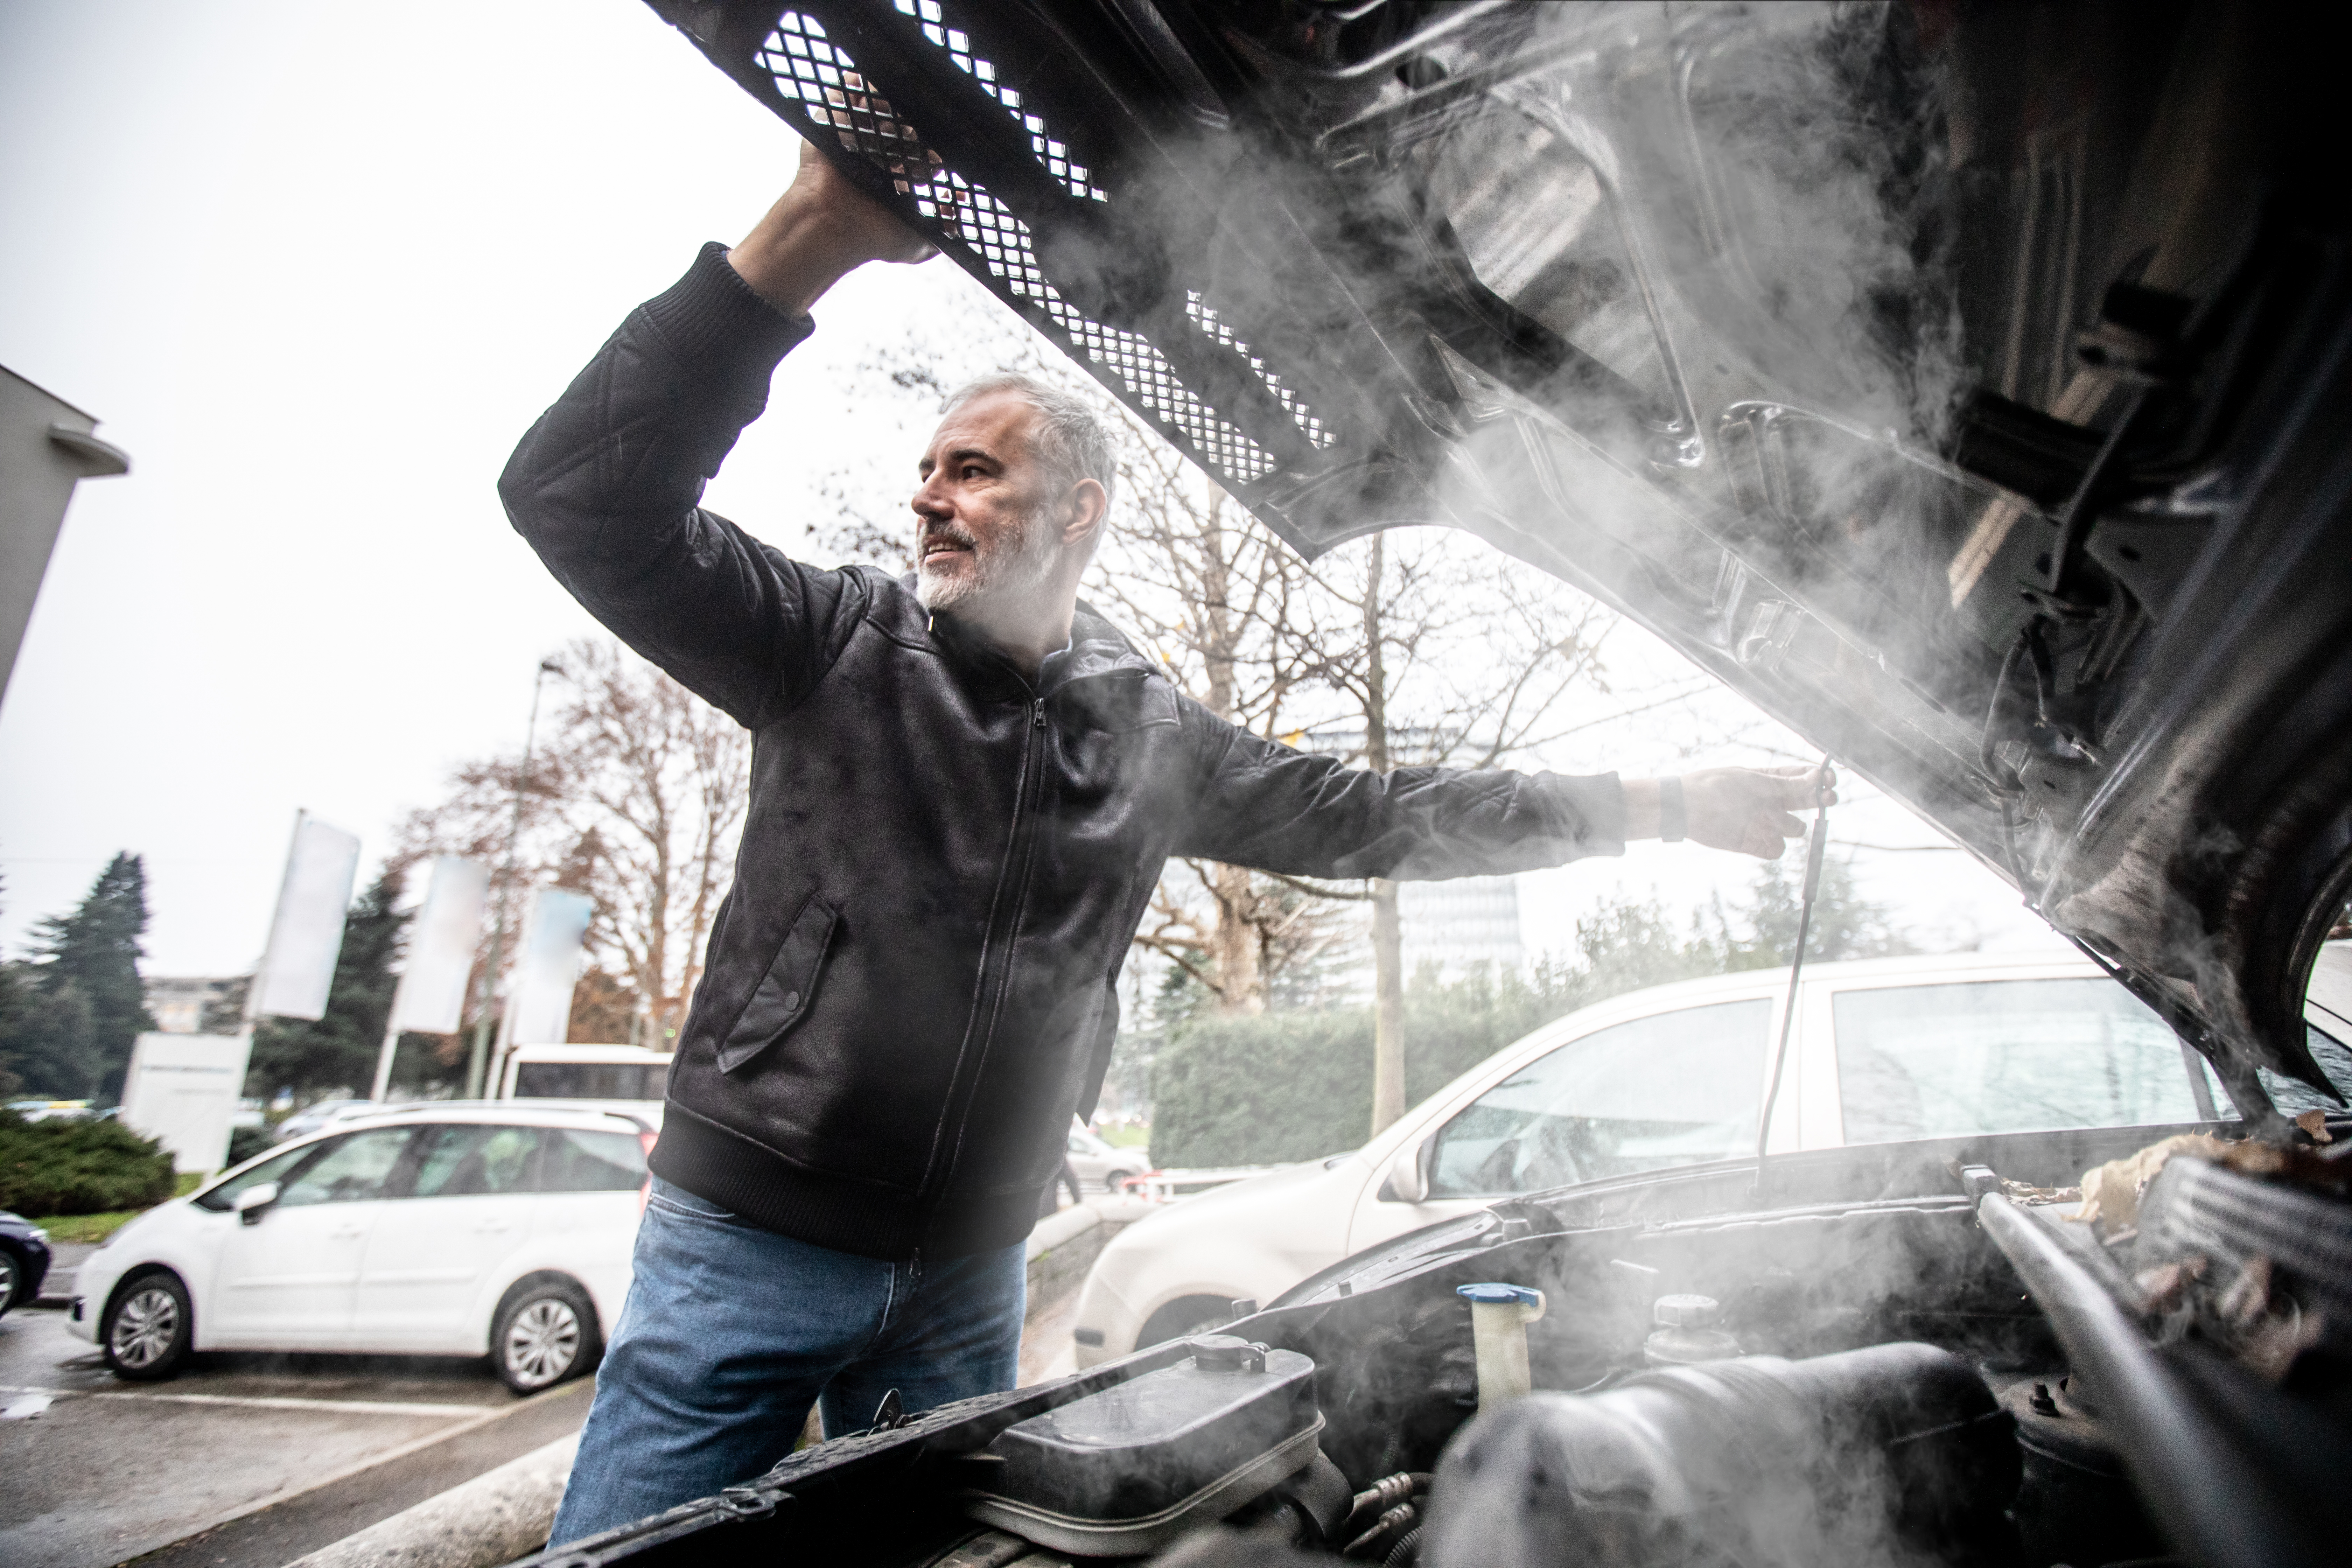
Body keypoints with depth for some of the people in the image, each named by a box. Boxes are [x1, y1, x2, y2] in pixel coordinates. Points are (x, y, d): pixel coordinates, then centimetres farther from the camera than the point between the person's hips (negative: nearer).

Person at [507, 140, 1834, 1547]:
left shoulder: (1151, 736, 0)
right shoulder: (840, 648, -10)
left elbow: (1363, 816, 5)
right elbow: (587, 497, -21)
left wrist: (1655, 806, 5)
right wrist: (811, 240, -33)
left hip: (966, 1281, 3)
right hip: (749, 1246, -2)